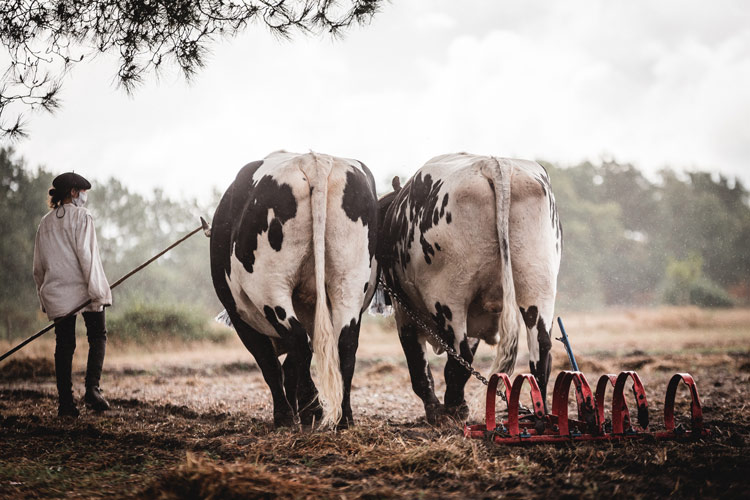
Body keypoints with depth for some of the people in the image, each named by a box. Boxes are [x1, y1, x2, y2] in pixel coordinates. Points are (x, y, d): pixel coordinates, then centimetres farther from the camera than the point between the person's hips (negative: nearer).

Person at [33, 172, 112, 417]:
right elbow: (86, 254, -15)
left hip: (56, 293, 5)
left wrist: (44, 296, 20)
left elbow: (38, 266, 15)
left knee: (64, 344, 5)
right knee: (97, 336, 7)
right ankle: (92, 389, -10)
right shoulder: (81, 216, -4)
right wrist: (96, 289, -16)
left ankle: (65, 402, 2)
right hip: (82, 287, -5)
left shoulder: (45, 223, 13)